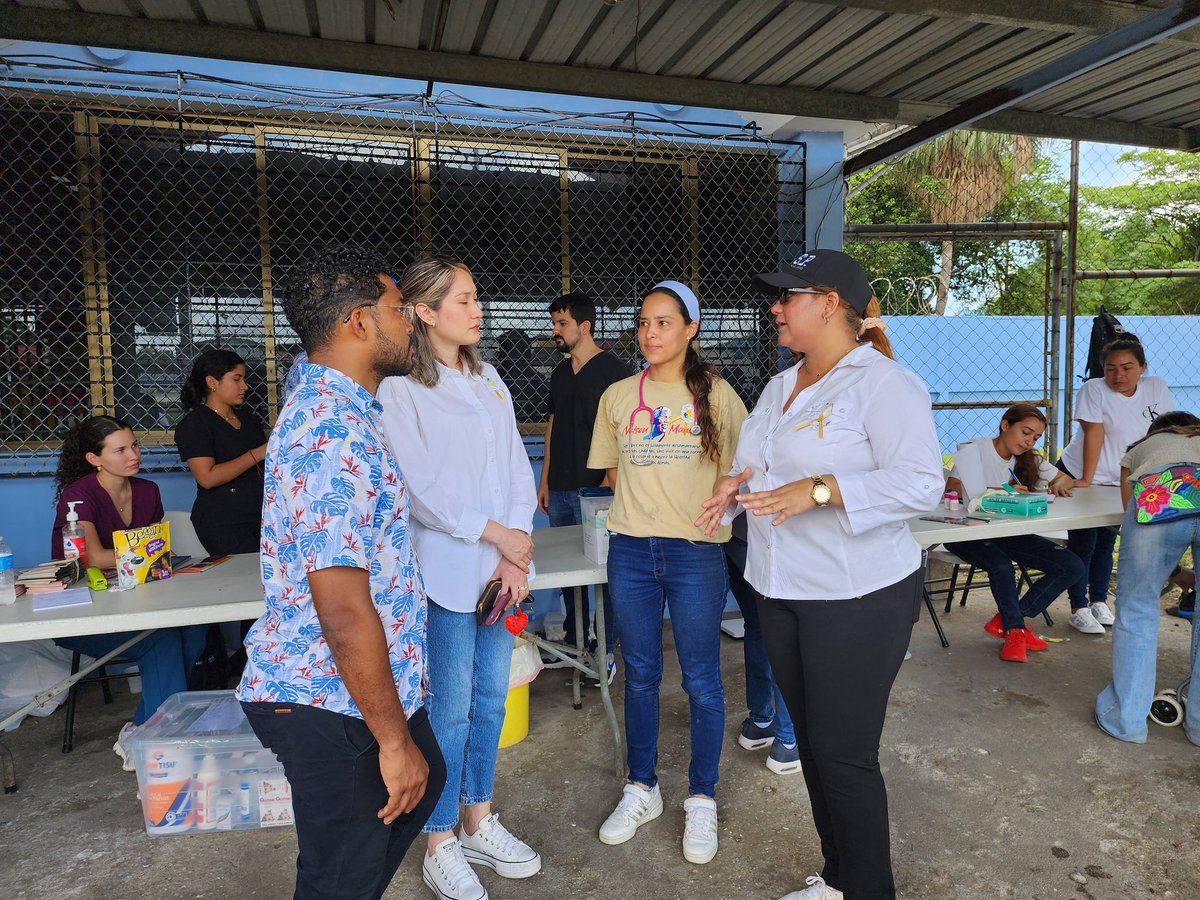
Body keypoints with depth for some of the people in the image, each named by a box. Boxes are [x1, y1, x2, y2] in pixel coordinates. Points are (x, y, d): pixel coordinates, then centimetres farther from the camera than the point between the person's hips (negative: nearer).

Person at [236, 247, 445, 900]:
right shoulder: (337, 432, -27)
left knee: (423, 783, 28)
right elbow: (344, 612, -30)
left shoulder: (322, 403, 7)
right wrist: (394, 740, -21)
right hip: (332, 701, -10)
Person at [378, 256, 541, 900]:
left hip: (504, 567, 6)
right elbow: (418, 486, -14)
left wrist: (515, 558, -3)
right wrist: (494, 534, -12)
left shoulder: (488, 380, 11)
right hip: (447, 569, -6)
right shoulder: (398, 389, -8)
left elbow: (518, 468, 7)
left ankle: (479, 823, 33)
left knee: (491, 699, 15)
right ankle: (441, 846, 23)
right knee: (451, 710, 3)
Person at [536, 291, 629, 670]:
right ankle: (574, 643, 28)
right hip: (560, 489, 7)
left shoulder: (612, 370, -6)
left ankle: (604, 652, 12)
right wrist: (545, 480, 17)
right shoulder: (560, 373, 16)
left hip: (596, 488, -7)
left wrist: (610, 479, -16)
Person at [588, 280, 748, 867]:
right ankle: (641, 790, 33)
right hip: (631, 551, 3)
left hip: (696, 553, -2)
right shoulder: (618, 397, 5)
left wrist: (713, 503, -7)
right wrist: (645, 498, 4)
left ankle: (702, 800, 27)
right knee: (640, 675, 15)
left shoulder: (716, 395, -3)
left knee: (702, 681, 7)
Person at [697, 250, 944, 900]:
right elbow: (755, 466, 19)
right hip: (781, 593, 8)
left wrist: (818, 491, -29)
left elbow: (921, 483, -21)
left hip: (858, 600, -8)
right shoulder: (780, 386, 14)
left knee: (844, 756, 1)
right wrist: (733, 485, -3)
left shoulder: (884, 383, -12)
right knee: (811, 743, 18)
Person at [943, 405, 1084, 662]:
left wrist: (1058, 485, -7)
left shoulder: (1028, 460, 13)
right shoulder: (974, 450, -10)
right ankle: (1015, 630, -8)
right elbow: (952, 491, -23)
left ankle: (1005, 620, -4)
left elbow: (1067, 479, 19)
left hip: (1006, 534, 7)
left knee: (1072, 567, -8)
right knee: (1002, 566, -37)